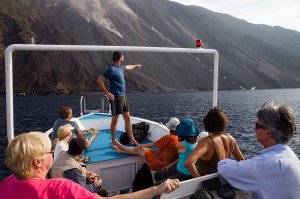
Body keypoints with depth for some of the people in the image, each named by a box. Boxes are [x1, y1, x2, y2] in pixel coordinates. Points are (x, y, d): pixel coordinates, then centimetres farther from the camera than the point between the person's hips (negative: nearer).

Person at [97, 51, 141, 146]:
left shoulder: (121, 68, 13)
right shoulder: (112, 69, -14)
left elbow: (127, 67, 39)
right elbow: (99, 81, -18)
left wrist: (135, 66, 56)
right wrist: (107, 93, -20)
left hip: (123, 96, 9)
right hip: (116, 97, -9)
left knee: (127, 118, 11)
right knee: (115, 120, -1)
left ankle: (132, 140, 20)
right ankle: (113, 142, 12)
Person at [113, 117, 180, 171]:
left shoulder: (168, 138, -24)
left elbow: (153, 144, -12)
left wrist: (141, 145, 2)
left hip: (160, 163, -7)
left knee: (139, 150, 10)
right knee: (143, 149, 18)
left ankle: (122, 147, 36)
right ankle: (121, 150, 33)